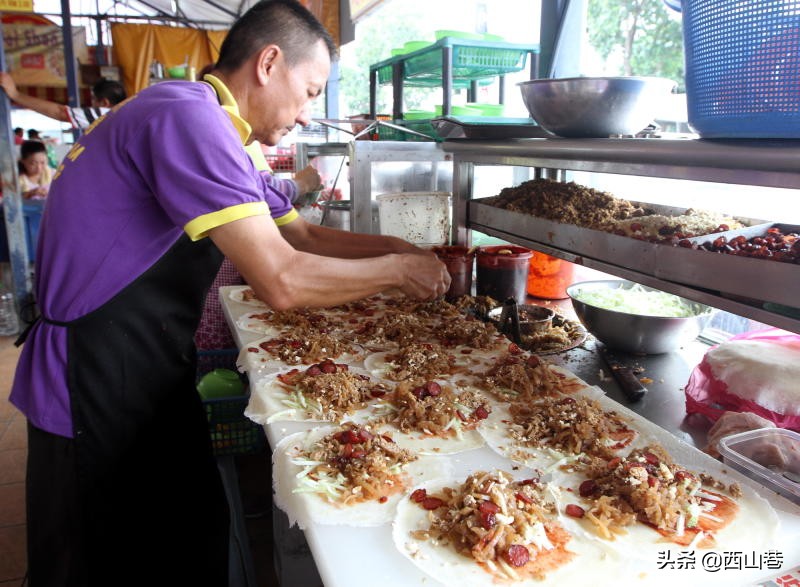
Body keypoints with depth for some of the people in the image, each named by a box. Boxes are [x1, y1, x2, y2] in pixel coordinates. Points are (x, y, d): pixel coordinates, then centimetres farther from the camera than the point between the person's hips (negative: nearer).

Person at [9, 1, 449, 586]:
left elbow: (304, 236, 16)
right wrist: (396, 269, -13)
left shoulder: (215, 133, 11)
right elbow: (282, 280, -29)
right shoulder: (185, 116, -22)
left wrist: (404, 247, 6)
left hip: (151, 377, 9)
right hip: (96, 388, -9)